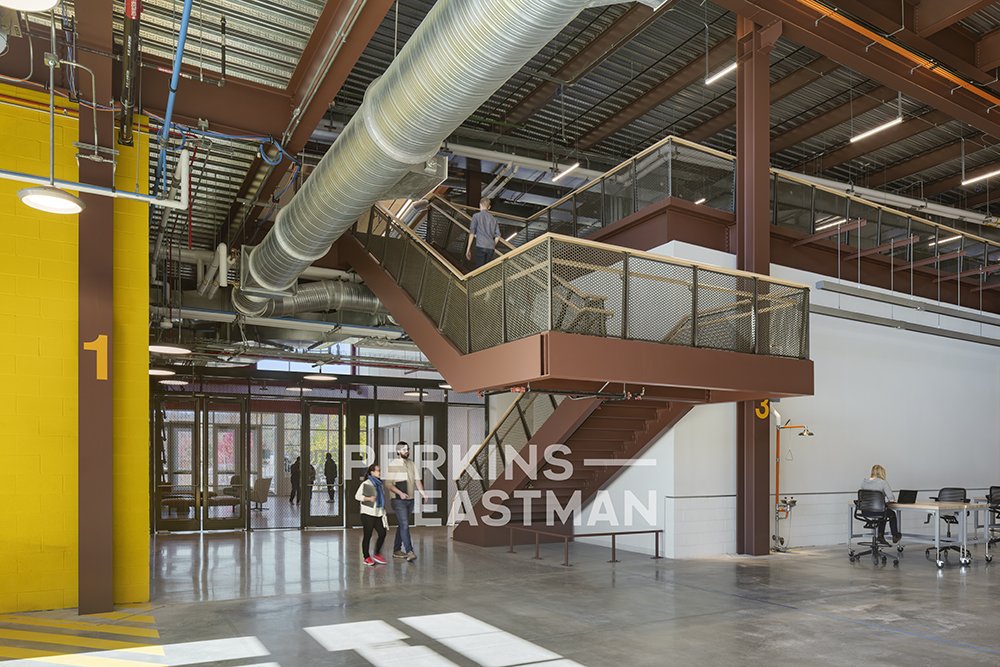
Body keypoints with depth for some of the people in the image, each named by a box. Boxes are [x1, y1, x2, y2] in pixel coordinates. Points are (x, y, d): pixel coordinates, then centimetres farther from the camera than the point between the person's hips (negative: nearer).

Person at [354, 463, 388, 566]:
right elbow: (357, 496, -8)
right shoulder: (366, 484, -8)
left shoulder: (380, 484, 12)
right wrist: (368, 498, -20)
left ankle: (377, 554, 16)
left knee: (382, 533, 0)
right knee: (367, 535, 1)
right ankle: (366, 557, 13)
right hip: (368, 514, -6)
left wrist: (383, 511, 18)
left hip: (378, 514, 6)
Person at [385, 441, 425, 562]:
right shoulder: (393, 465, -8)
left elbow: (417, 480, 8)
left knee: (402, 525, 13)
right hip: (399, 501, -6)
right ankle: (409, 552, -17)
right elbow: (388, 483, -12)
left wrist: (422, 492, -8)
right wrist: (400, 493, -24)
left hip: (410, 500, 6)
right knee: (404, 525, -13)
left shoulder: (411, 464, 11)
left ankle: (397, 551, 21)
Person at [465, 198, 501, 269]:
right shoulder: (493, 219, 16)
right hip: (491, 247, 4)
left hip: (480, 246, -4)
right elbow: (498, 236, 10)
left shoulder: (476, 216, 4)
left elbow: (472, 233, -2)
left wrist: (468, 249, -1)